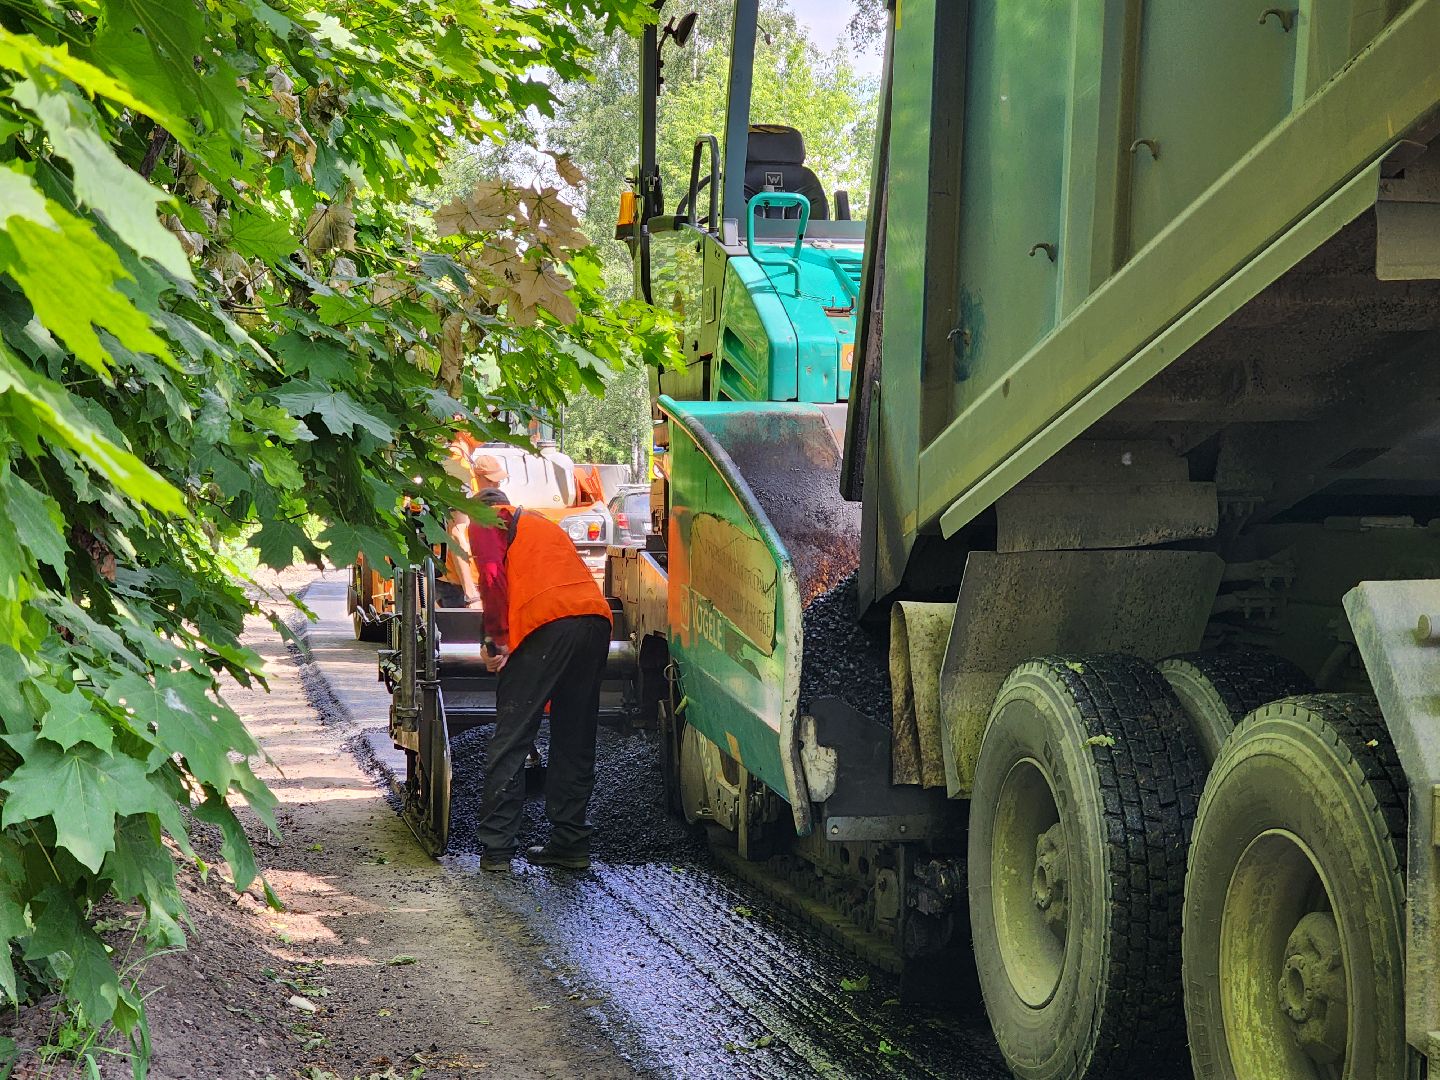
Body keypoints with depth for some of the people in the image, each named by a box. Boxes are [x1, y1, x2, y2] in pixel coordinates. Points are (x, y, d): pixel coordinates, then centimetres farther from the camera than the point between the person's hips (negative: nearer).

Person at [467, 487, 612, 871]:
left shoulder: (487, 522, 14)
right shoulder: (544, 524, 36)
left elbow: (492, 575, -4)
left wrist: (497, 638, 3)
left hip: (548, 623, -7)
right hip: (596, 619, 7)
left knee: (510, 741, -1)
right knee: (575, 742, 15)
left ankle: (497, 848, -2)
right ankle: (570, 843, 16)